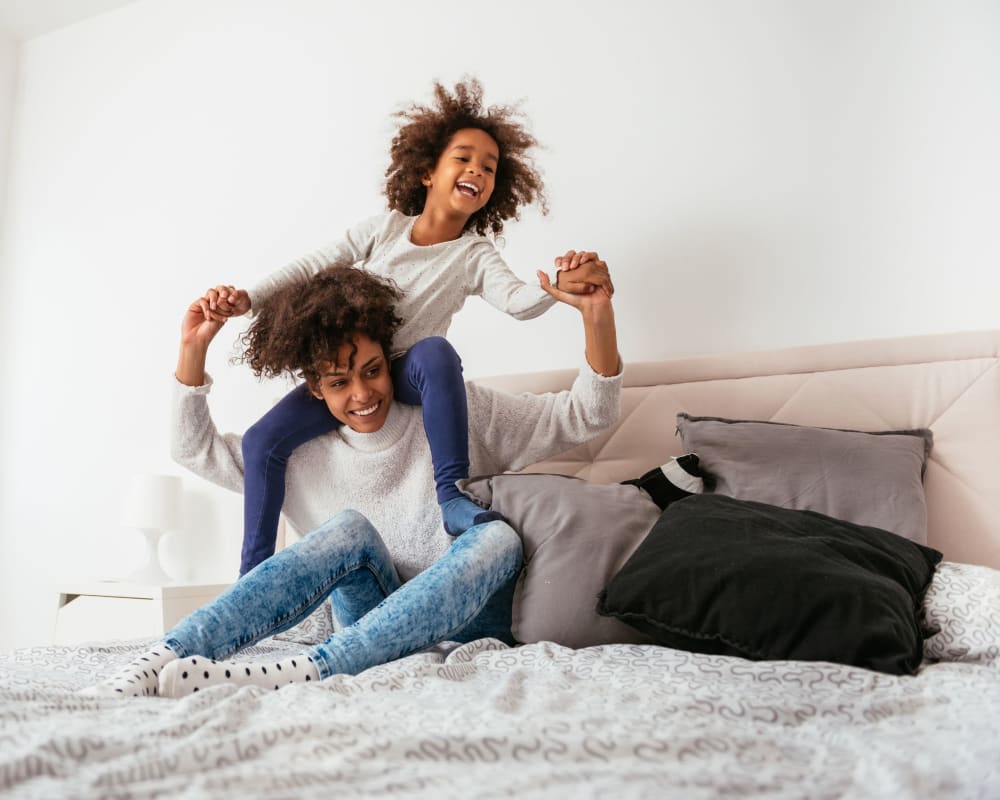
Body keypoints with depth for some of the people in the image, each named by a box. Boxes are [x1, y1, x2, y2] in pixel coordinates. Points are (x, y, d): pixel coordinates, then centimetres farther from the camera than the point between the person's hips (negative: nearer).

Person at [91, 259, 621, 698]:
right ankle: (155, 664, -39)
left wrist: (596, 316, -17)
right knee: (349, 527, -26)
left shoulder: (458, 415, 3)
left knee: (497, 537, -32)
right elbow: (194, 450, 15)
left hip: (469, 620, -1)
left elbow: (584, 417, 0)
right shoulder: (305, 458, 11)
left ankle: (304, 672, -45)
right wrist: (193, 349, 3)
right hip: (377, 630, 2)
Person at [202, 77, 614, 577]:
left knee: (434, 349, -37)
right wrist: (247, 300, -11)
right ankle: (254, 571, 1)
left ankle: (451, 495, -33)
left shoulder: (475, 256, -4)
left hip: (409, 380, -2)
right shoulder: (385, 228, 0)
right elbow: (311, 269, 2)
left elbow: (518, 301, -24)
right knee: (262, 439, -15)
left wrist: (561, 284, -45)